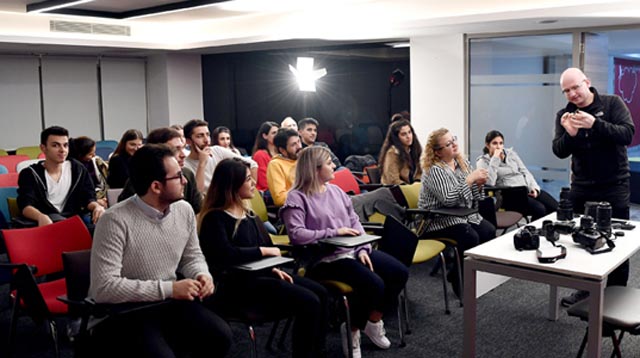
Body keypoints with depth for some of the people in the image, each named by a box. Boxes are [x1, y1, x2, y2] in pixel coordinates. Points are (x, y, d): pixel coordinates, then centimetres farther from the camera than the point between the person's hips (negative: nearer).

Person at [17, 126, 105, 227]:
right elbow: (25, 206, -11)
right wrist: (41, 217, -36)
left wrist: (96, 206, -20)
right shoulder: (29, 174, 5)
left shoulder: (77, 169, 15)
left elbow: (88, 197, 8)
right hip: (46, 224, -3)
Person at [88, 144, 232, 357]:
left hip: (169, 305, 6)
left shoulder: (184, 211, 1)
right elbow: (103, 287, -25)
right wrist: (168, 289, -24)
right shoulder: (116, 221, -19)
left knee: (220, 336, -18)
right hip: (123, 314, -5)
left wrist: (202, 275, -8)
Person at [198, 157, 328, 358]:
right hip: (235, 285, -9)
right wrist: (264, 251, -17)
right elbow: (227, 255, -28)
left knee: (319, 292, -4)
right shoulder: (215, 218, -12)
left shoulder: (247, 213, 16)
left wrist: (273, 268, -1)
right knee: (309, 302, -19)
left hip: (259, 274, 9)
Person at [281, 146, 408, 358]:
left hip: (352, 250, 8)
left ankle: (373, 321, 17)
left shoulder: (335, 190, 14)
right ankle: (352, 330, 0)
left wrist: (363, 249, -3)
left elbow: (354, 221, 13)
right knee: (374, 284, -26)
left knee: (399, 273, -2)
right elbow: (297, 235, -21)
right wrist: (334, 232, -19)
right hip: (325, 259, -8)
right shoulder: (297, 198, -9)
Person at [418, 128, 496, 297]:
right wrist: (470, 178, -22)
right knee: (470, 237, -28)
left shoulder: (462, 162, 8)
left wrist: (479, 184, -8)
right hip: (438, 221, -7)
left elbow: (472, 196, 14)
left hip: (464, 214, 7)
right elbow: (448, 199, -26)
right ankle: (458, 280, -8)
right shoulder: (433, 170, -14)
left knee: (489, 231, -17)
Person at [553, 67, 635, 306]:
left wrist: (595, 124, -31)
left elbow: (627, 134, -18)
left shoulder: (612, 103, -5)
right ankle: (585, 289, 22)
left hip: (614, 186, -3)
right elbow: (559, 152, -4)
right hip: (582, 186, 3)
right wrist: (569, 134, -25)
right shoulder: (564, 115, 3)